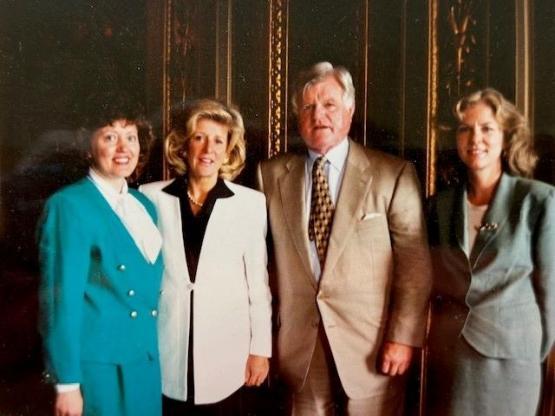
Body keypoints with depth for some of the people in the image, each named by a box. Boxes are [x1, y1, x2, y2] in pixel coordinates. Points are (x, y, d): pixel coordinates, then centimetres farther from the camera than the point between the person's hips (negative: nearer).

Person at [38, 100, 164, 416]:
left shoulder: (145, 205, 9)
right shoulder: (69, 205, -11)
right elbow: (61, 297, -14)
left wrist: (151, 351, 12)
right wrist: (67, 383, -15)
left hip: (146, 363, 6)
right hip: (98, 367, -6)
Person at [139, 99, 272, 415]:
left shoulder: (250, 202, -2)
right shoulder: (151, 197, 0)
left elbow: (258, 281, 1)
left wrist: (261, 348, 2)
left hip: (226, 349, 0)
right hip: (166, 351, 1)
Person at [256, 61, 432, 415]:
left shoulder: (394, 174, -5)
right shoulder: (272, 174, 4)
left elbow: (415, 263, -6)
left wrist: (404, 337, -9)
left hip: (371, 338, -2)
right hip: (299, 341, 2)